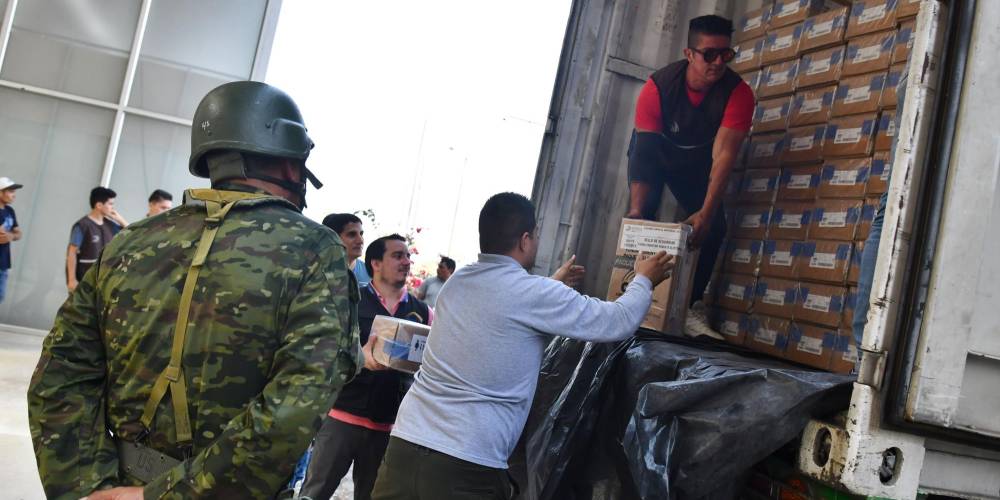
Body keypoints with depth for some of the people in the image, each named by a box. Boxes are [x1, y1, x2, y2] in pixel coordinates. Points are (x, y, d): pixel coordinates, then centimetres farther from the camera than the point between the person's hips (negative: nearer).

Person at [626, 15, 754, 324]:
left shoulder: (738, 93, -30)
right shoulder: (657, 86, -33)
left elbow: (723, 155, -36)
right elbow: (643, 153, -36)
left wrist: (707, 212, -46)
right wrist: (636, 208, -46)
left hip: (697, 160, 2)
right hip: (656, 153, -1)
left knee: (713, 227, -11)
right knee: (641, 219, -20)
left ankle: (688, 304, 2)